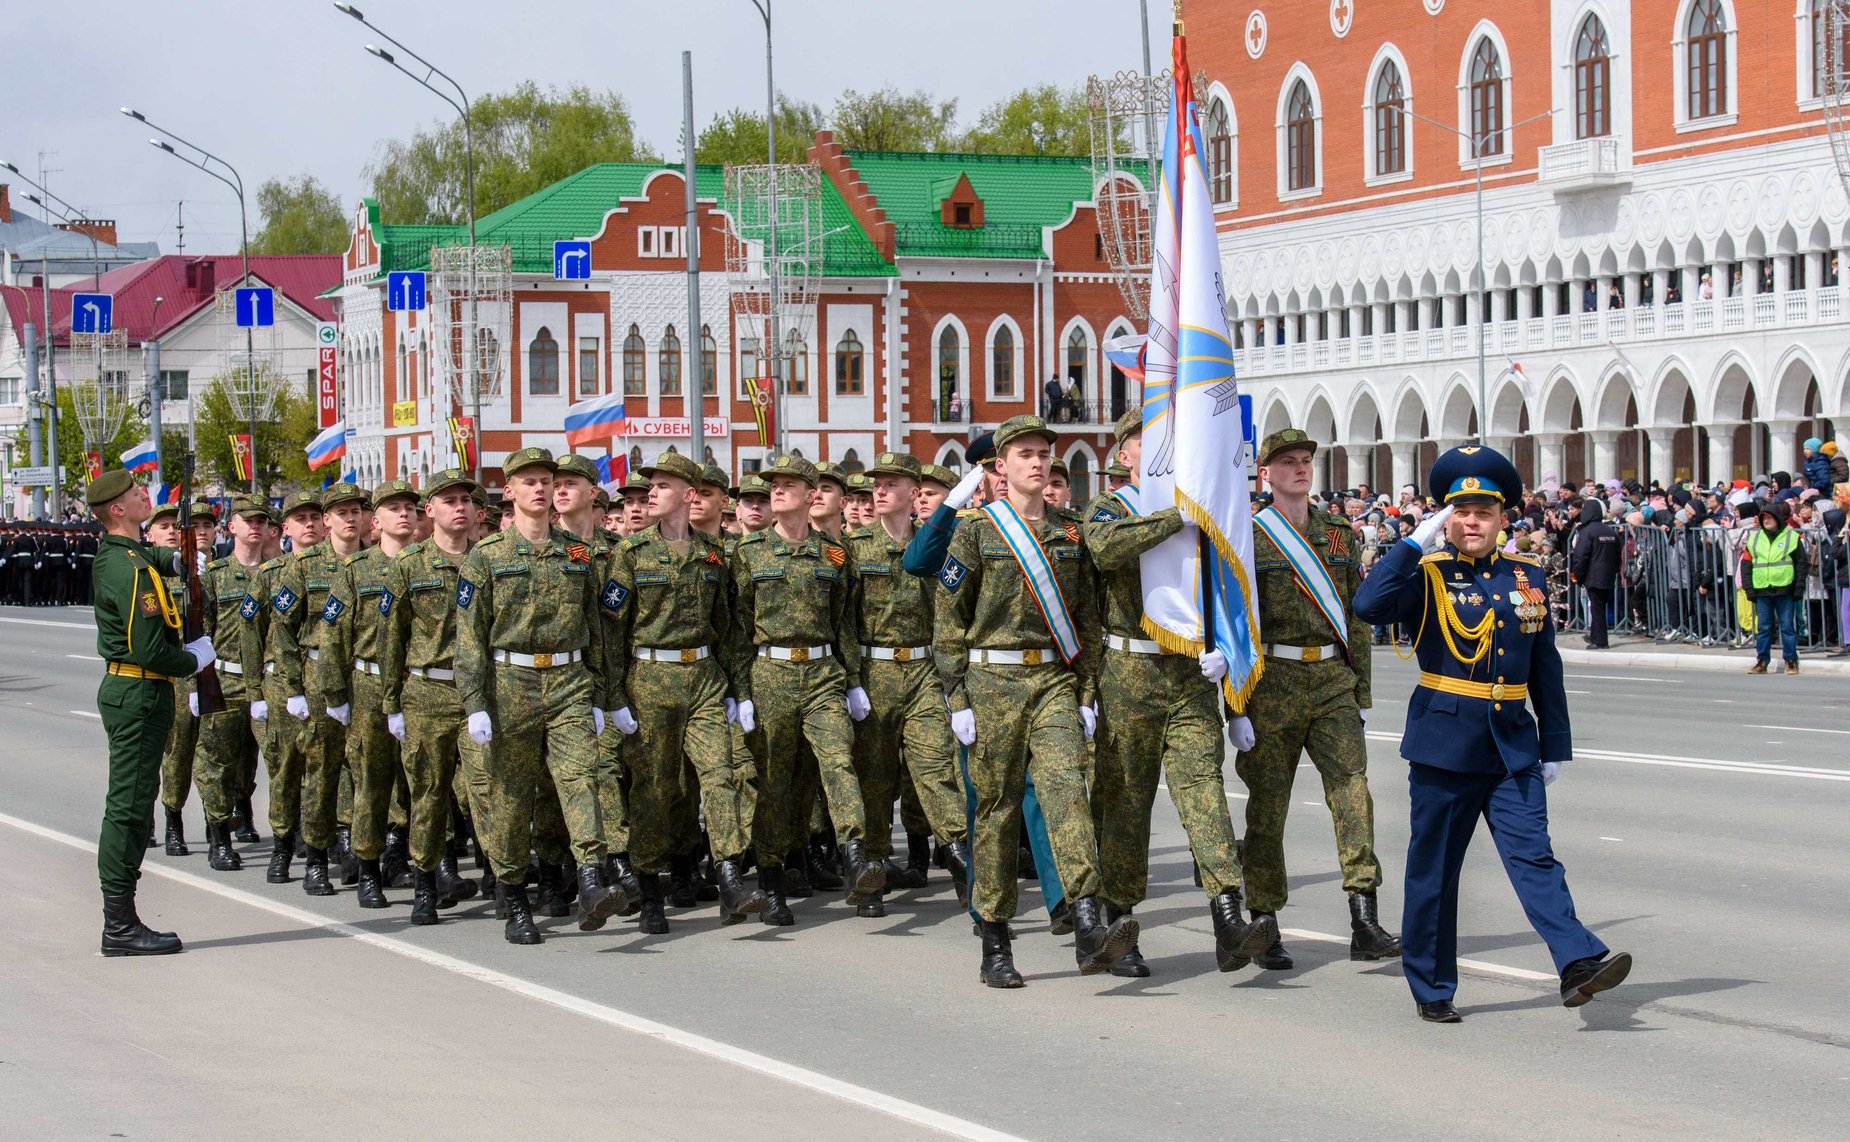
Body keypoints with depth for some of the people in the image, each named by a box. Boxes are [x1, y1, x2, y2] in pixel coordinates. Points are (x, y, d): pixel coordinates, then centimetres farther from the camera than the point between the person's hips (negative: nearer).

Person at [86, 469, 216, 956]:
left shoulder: (112, 554, 11)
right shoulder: (131, 569, -20)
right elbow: (149, 652, -24)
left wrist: (174, 559, 21)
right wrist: (195, 660, -8)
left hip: (127, 691, 10)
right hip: (139, 695, -10)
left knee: (131, 805, 13)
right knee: (129, 806, -7)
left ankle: (120, 921, 18)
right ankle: (121, 926, -4)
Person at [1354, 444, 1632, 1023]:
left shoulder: (1527, 576, 9)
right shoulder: (1428, 575, -2)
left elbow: (1545, 667, 13)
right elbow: (1369, 604, -23)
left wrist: (1555, 746, 12)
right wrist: (1416, 542, -19)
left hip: (1513, 745, 2)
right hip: (1444, 743, -2)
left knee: (1533, 854, -9)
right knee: (1434, 867, 5)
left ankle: (1580, 963, -19)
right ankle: (1432, 988, 16)